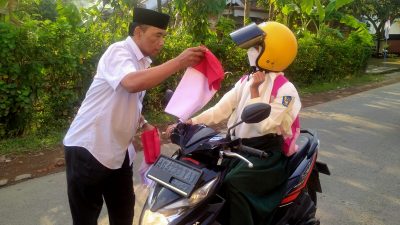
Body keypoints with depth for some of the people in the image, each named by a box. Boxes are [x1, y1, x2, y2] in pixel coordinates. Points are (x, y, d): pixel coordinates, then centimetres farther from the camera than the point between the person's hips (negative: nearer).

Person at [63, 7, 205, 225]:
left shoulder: (143, 64, 10)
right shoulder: (118, 51, -15)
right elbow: (132, 83, -38)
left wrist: (144, 124, 8)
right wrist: (178, 62, -35)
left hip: (118, 151, 8)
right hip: (88, 148, -8)